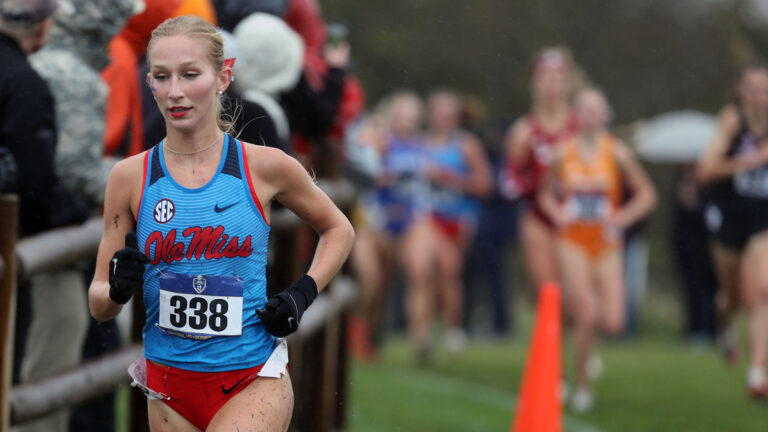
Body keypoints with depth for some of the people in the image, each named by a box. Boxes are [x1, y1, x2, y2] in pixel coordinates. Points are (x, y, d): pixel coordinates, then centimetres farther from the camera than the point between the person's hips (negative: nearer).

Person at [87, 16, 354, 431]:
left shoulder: (265, 167, -3)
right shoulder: (130, 176, 0)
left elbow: (338, 229, 16)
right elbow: (98, 305, 5)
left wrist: (303, 293, 0)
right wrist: (118, 290, -17)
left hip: (254, 381, -3)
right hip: (169, 378, 3)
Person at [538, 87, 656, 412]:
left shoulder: (617, 153, -2)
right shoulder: (563, 153, 1)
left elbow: (646, 195, 5)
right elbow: (546, 193, 17)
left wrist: (623, 218, -8)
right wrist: (557, 213, -3)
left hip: (607, 245, 1)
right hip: (573, 242, -1)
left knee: (613, 324, -9)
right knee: (586, 314, -16)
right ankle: (583, 383, 1)